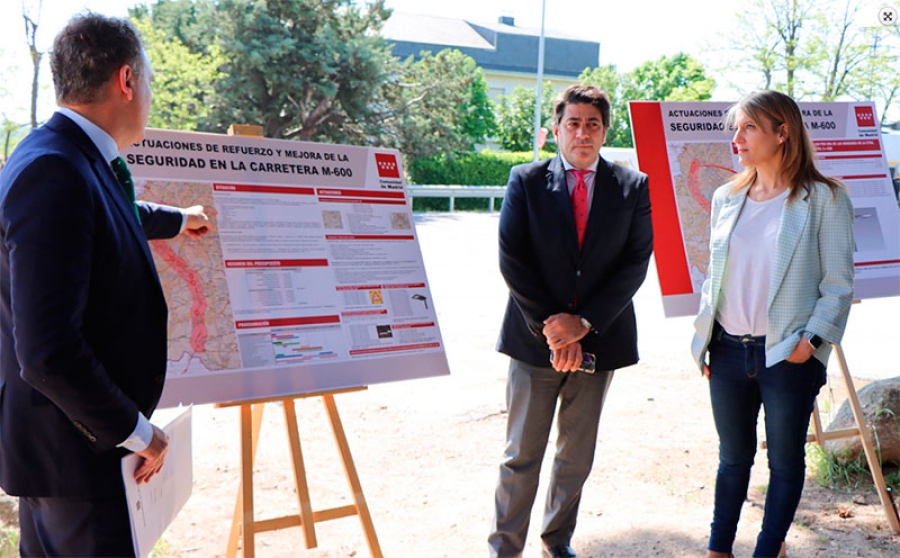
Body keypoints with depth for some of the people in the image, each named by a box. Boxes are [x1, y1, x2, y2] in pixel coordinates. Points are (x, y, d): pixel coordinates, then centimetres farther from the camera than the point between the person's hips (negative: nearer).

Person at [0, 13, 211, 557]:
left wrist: (178, 219, 49)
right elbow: (47, 352, -29)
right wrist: (134, 430, -18)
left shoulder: (73, 160, 6)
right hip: (72, 449, -10)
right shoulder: (52, 173, -24)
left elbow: (116, 218, 32)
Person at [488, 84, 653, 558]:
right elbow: (513, 261, -5)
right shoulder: (525, 181, 1)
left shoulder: (633, 186, 4)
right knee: (521, 456, 4)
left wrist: (584, 323, -12)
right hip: (535, 340, -1)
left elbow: (636, 263, -3)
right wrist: (550, 328, -12)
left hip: (599, 339, 2)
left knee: (577, 456, 14)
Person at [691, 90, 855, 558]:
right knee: (732, 457, 16)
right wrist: (705, 336, 7)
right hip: (728, 351, 4)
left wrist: (812, 339, -16)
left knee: (785, 461, 9)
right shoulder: (726, 198, 8)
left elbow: (838, 285, -5)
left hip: (787, 355, -4)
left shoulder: (824, 199, -6)